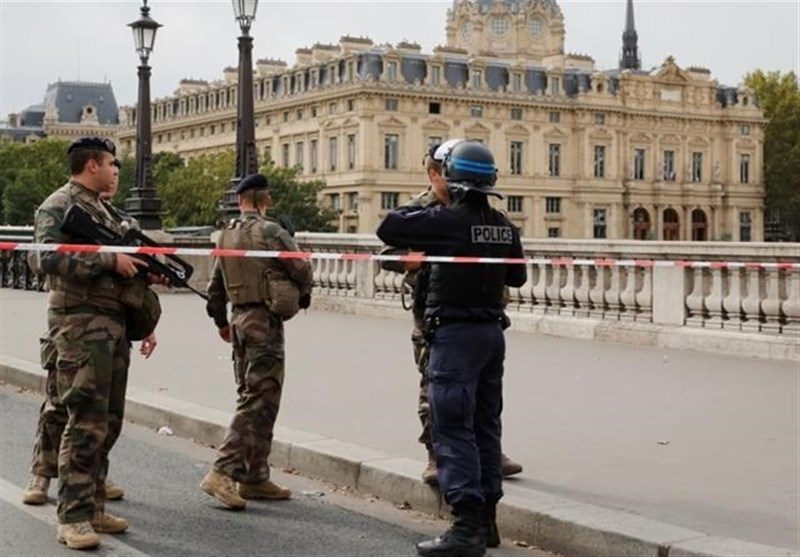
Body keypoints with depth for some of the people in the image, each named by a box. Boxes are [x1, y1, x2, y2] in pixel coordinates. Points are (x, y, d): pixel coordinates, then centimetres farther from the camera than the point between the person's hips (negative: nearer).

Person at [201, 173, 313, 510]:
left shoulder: (226, 235, 10)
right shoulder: (269, 232, -12)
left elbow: (215, 286, 15)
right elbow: (302, 269, -9)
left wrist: (221, 321, 29)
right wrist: (303, 296, 12)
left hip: (239, 319, 8)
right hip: (265, 320, -8)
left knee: (251, 398, 14)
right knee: (259, 401, -7)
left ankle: (255, 477, 18)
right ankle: (222, 472, -15)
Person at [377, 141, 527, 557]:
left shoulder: (446, 220, -15)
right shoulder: (504, 226, 6)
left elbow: (388, 228, -10)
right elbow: (517, 276, 17)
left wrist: (432, 203, 3)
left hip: (455, 333, -7)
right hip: (493, 331, 7)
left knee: (453, 429, -6)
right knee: (485, 425, 14)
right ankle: (486, 518, 22)